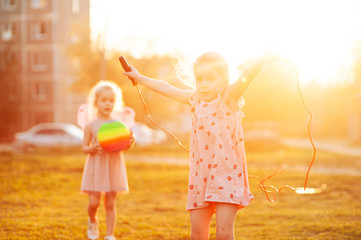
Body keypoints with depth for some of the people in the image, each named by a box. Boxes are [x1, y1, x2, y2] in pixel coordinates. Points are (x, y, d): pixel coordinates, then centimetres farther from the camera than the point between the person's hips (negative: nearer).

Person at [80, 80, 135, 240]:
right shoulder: (91, 125, -1)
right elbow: (84, 147, 1)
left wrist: (130, 143, -17)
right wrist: (92, 148, -20)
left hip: (113, 165, 1)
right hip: (96, 166, -1)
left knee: (110, 203, 4)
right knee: (93, 202, -5)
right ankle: (92, 221, 29)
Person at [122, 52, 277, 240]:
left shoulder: (229, 97, -4)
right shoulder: (195, 100, 10)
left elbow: (246, 77, -23)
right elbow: (165, 88, 23)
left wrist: (261, 61, -40)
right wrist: (139, 78, 34)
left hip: (227, 175, -5)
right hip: (200, 177, 5)